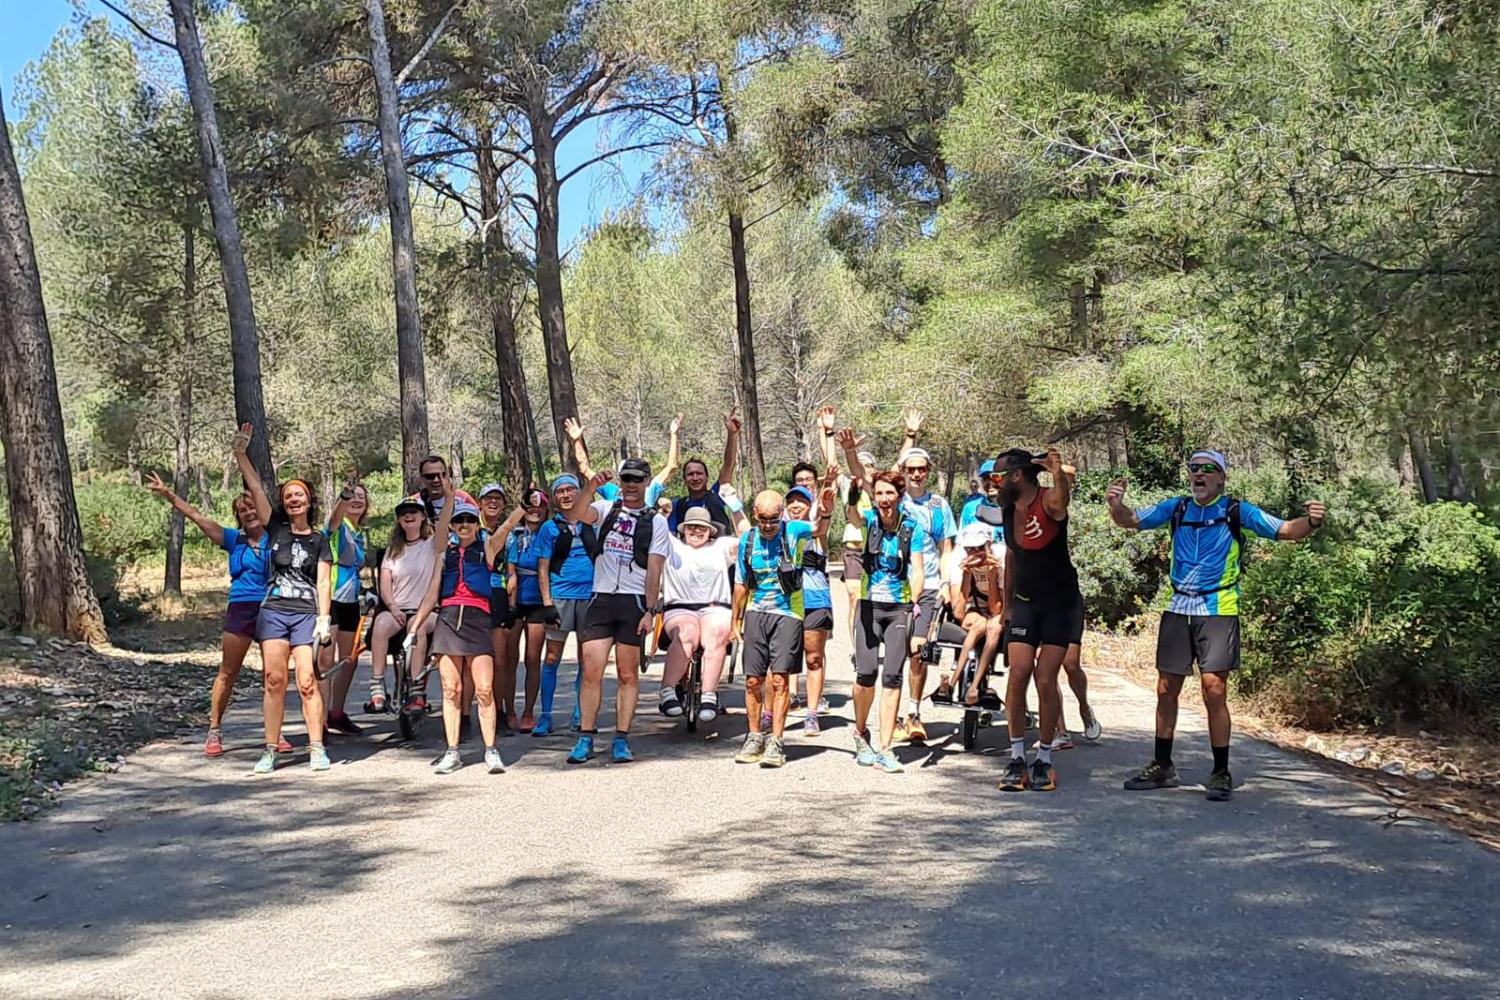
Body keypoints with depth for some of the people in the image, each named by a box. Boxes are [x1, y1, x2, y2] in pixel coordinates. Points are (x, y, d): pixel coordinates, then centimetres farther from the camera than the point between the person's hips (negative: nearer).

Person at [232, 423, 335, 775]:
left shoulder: (319, 540, 9)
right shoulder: (276, 527, 12)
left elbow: (324, 582, 3)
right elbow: (255, 487, 5)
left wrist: (324, 617, -8)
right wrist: (240, 452, -2)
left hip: (307, 614, -1)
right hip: (273, 611, 1)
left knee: (308, 682, -8)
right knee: (274, 680, -2)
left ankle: (317, 748, -3)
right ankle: (270, 750, 4)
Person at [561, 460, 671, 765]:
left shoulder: (655, 521, 5)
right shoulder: (606, 509, 12)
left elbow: (654, 570, -2)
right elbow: (577, 514, -9)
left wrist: (650, 611, -8)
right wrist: (591, 487, -24)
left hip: (634, 602, -2)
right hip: (601, 599, 2)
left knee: (628, 675, 3)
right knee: (591, 672, -2)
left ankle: (621, 741, 8)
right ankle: (586, 739, 4)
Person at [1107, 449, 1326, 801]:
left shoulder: (1237, 511, -3)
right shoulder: (1176, 507, 7)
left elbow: (1285, 530, -7)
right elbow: (1129, 520, 7)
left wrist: (1311, 521, -28)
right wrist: (1116, 504, -15)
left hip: (1218, 610, -4)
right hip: (1178, 608, 4)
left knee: (1214, 690, -11)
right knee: (1166, 689, 8)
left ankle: (1221, 773, 1)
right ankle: (1162, 767, 20)